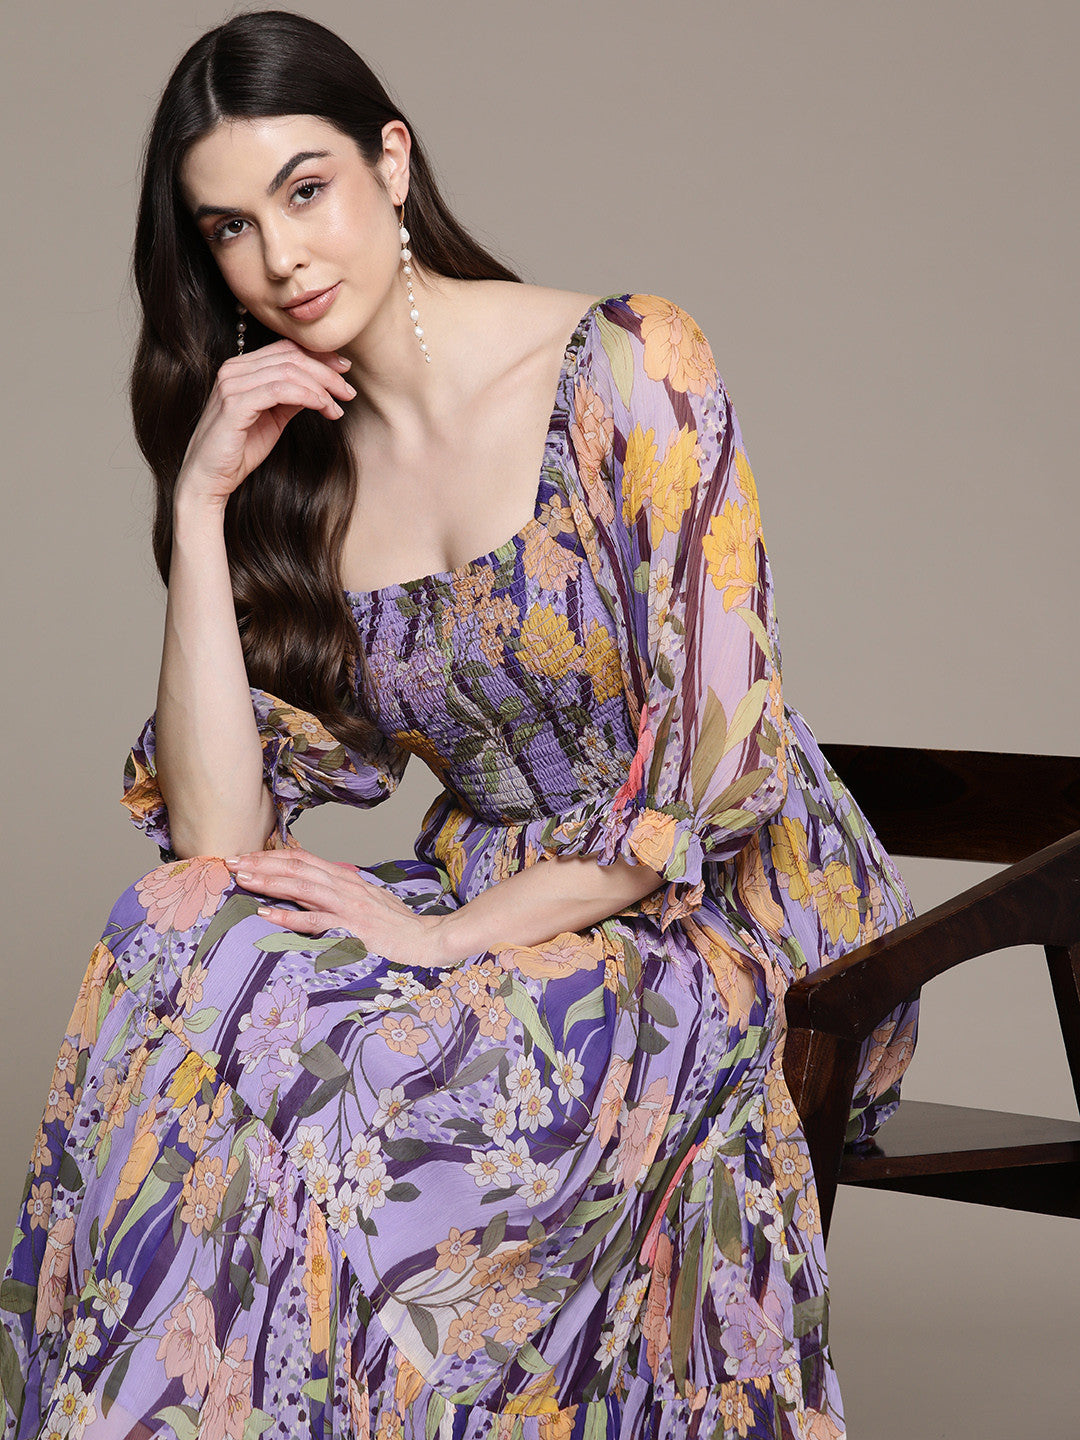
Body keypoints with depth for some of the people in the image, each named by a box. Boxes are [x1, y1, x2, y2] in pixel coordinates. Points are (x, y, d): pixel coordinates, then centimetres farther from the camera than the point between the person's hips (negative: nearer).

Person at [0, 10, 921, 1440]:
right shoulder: (297, 473, 6)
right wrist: (200, 507, -9)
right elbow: (222, 834, -4)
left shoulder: (628, 367, -10)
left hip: (735, 920, -5)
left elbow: (713, 760, -14)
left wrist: (452, 934, -17)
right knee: (185, 945, -23)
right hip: (497, 914, 5)